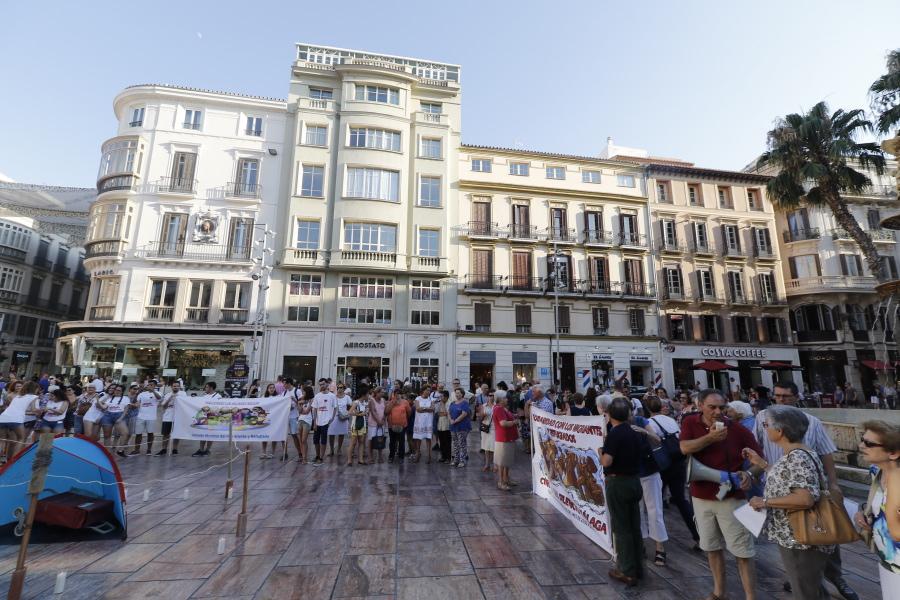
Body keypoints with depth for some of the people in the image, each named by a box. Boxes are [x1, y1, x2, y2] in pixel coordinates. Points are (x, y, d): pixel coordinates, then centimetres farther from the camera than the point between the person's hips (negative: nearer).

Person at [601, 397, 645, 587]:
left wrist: (601, 451, -5)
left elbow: (606, 462, -24)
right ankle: (638, 567, 29)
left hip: (617, 483, -7)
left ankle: (628, 572, 13)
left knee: (621, 528, 5)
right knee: (634, 526, 17)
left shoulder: (614, 434, -20)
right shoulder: (636, 434, 4)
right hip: (634, 481, 7)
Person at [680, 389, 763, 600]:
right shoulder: (690, 423, -7)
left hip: (731, 497, -2)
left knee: (743, 551, 4)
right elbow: (685, 448, -20)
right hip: (701, 496, 2)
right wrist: (711, 437, -28)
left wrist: (749, 474, -21)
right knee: (712, 547, 19)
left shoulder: (737, 430, -11)